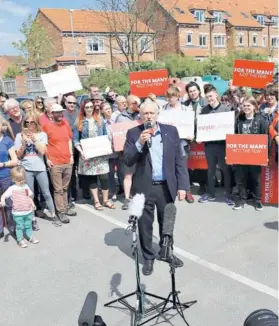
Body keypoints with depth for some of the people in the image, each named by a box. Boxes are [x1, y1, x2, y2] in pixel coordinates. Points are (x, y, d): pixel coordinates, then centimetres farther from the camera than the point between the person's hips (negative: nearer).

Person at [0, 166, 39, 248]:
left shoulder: (26, 187, 4)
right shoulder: (12, 188, -11)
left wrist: (32, 204, 3)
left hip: (28, 211, 4)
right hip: (18, 213, -4)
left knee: (28, 225, 19)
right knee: (19, 226, 5)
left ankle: (30, 236, 34)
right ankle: (20, 240, 18)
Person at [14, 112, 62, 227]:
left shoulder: (42, 134, 2)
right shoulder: (20, 136, 2)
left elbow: (42, 151, -9)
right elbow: (18, 155, 1)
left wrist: (34, 139, -14)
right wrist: (24, 142, -13)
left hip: (40, 168, 0)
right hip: (26, 169, 0)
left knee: (46, 193, 7)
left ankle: (53, 216, 19)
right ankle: (33, 219, 15)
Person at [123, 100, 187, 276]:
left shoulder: (171, 130, 1)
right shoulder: (133, 133, -3)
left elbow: (179, 160, 2)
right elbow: (128, 161, -9)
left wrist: (182, 185, -2)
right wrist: (139, 143, -23)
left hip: (167, 186, 2)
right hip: (144, 187, -1)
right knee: (145, 225, 9)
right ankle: (148, 257, 28)